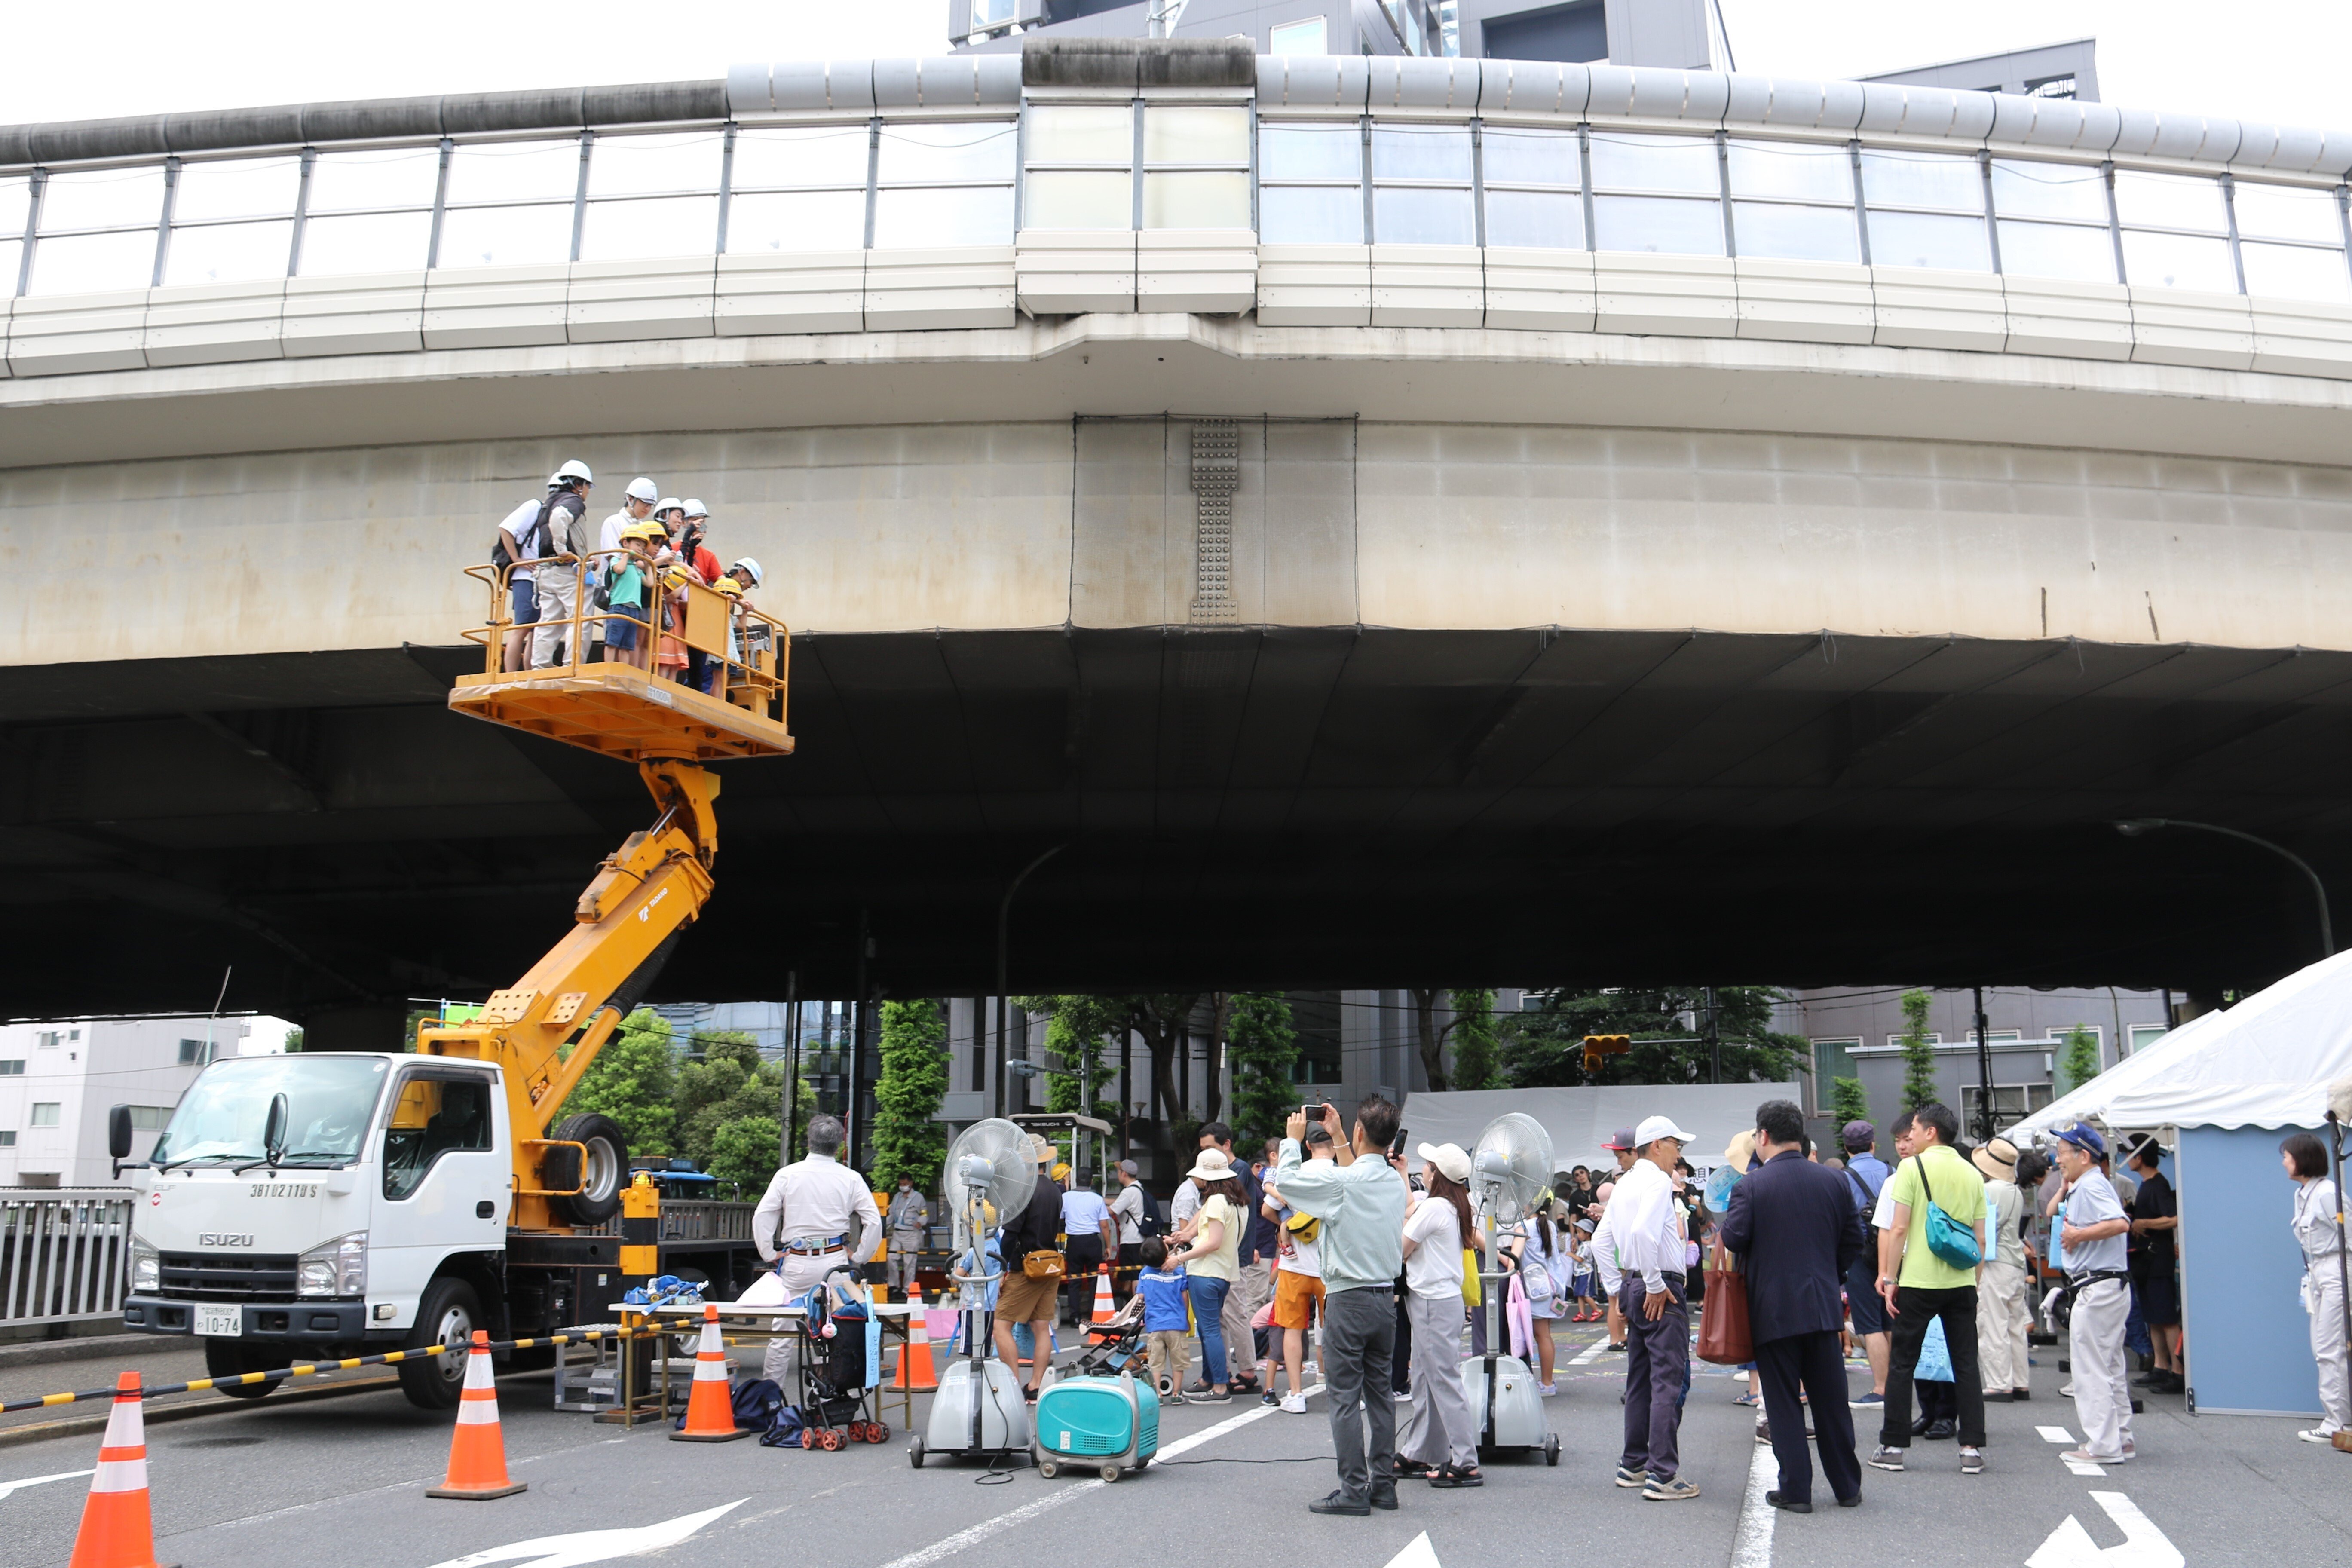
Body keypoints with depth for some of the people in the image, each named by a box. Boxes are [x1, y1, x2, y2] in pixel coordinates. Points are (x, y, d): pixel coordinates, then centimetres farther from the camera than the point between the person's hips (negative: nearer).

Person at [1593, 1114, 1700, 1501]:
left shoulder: (1626, 1183, 15)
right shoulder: (1658, 1181, -12)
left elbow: (1601, 1240, 18)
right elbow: (1643, 1232, -27)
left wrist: (1616, 1289, 19)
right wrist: (1655, 1286, -19)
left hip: (1632, 1285, 9)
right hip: (1662, 1292, -9)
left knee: (1640, 1380, 16)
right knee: (1669, 1382, -7)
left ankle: (1633, 1465, 23)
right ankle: (1662, 1476, -7)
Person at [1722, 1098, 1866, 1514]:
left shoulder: (1751, 1185, -11)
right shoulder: (1834, 1181, 3)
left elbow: (1733, 1238, -15)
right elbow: (1854, 1240, 8)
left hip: (1773, 1309, -4)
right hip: (1823, 1305, 4)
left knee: (1783, 1404, 5)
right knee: (1831, 1400, 13)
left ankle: (1796, 1491, 8)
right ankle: (1847, 1486, 21)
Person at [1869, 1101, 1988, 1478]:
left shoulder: (1913, 1167, -7)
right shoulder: (1972, 1174, 8)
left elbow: (1899, 1229, -10)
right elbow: (1980, 1238, 10)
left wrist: (1890, 1279, -4)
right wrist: (1974, 1281, 19)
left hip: (1919, 1280, -4)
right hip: (1962, 1281, 4)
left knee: (1902, 1364, 5)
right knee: (1966, 1365, 9)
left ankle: (1893, 1447, 8)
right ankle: (1973, 1449, 7)